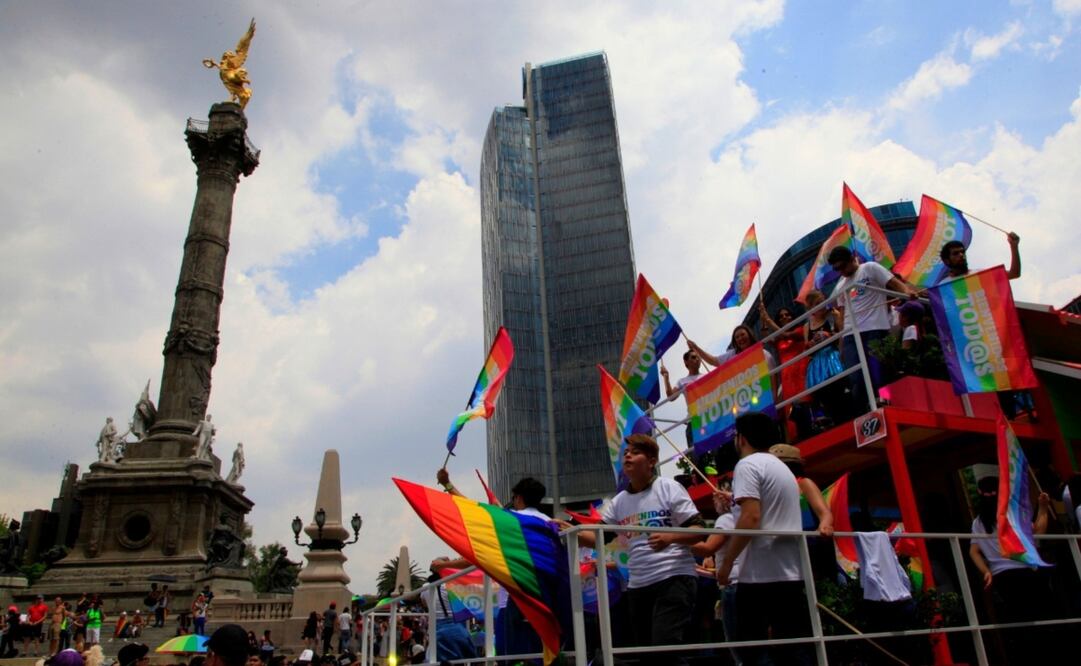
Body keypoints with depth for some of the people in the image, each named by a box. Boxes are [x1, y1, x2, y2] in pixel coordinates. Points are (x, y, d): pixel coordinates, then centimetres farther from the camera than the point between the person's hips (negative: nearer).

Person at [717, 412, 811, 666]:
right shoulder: (783, 468, 20)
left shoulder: (748, 464, -7)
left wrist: (727, 562, -12)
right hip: (791, 571, 8)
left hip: (761, 572, -8)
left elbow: (751, 518, -18)